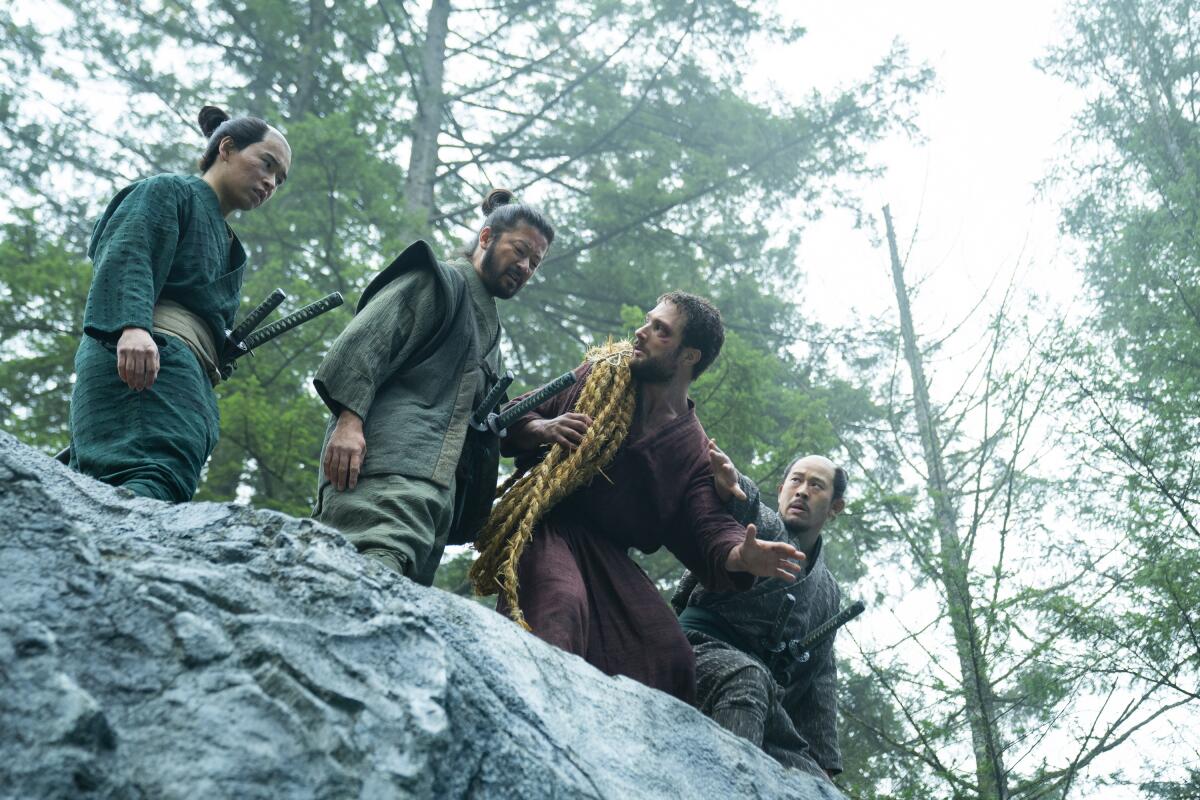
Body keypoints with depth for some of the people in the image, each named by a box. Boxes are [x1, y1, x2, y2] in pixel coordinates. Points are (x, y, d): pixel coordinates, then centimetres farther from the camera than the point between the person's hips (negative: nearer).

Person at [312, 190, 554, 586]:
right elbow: (365, 340, -5)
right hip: (389, 461, -8)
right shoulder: (439, 281, 10)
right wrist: (349, 417, -19)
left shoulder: (488, 328, 36)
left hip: (435, 486, 8)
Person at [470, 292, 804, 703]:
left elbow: (708, 529, -6)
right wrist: (541, 430, -10)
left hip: (608, 557, 2)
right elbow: (513, 418, 14)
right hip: (546, 530, -1)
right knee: (561, 608, -33)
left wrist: (740, 554, -30)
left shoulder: (694, 449, 6)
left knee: (671, 657, -15)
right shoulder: (598, 376, 10)